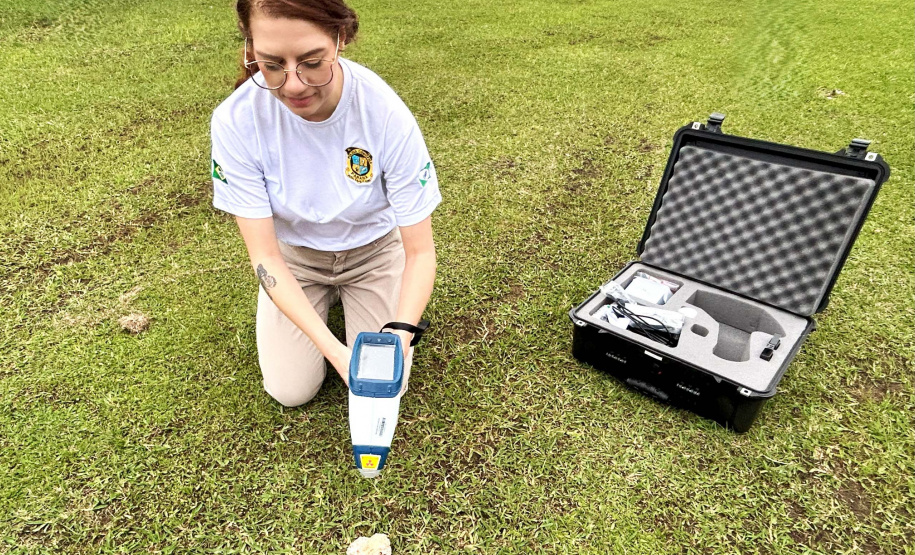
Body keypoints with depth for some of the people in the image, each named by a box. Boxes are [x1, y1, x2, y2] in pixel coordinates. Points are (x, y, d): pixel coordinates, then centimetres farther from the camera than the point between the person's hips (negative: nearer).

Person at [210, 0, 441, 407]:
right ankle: (329, 297, 24)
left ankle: (346, 295, 23)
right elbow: (264, 255, -23)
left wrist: (400, 336, -39)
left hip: (372, 249, 0)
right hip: (294, 254, 1)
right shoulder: (235, 121, -28)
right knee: (291, 391, -2)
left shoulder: (387, 114, -31)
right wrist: (334, 349, -33)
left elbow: (420, 250, -24)